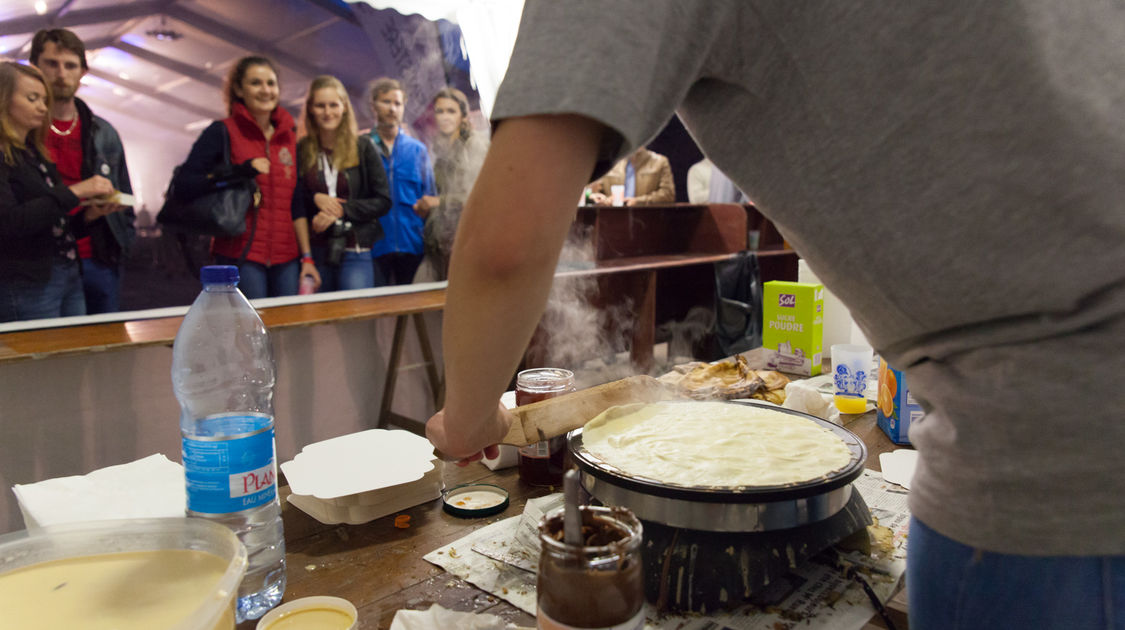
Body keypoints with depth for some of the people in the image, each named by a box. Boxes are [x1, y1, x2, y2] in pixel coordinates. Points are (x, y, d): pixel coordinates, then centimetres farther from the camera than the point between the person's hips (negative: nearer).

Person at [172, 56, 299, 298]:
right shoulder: (222, 132, -1)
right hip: (240, 254, -5)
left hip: (285, 256, 5)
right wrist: (238, 171, -19)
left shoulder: (289, 134, 14)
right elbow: (183, 183, -9)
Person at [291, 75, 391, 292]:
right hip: (317, 252, 1)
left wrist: (341, 210, -9)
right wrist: (307, 258, -8)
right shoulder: (302, 151, 6)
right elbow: (297, 208, 2)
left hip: (356, 253, -1)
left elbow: (384, 201, 2)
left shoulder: (363, 147, 4)